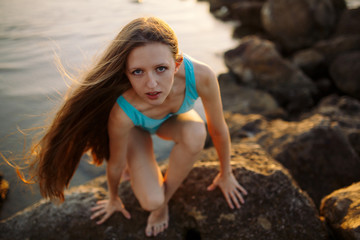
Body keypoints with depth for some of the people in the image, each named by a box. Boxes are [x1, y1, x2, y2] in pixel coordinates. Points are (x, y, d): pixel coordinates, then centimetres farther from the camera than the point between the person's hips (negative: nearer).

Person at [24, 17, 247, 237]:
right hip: (137, 128, -2)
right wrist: (113, 199, 1)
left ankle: (165, 199, -5)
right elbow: (116, 164, -20)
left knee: (195, 133, -32)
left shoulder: (201, 76, -39)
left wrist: (226, 174, -3)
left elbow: (218, 128, -20)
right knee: (151, 201, -17)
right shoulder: (122, 113, -41)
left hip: (172, 118, 3)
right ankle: (143, 160, 19)